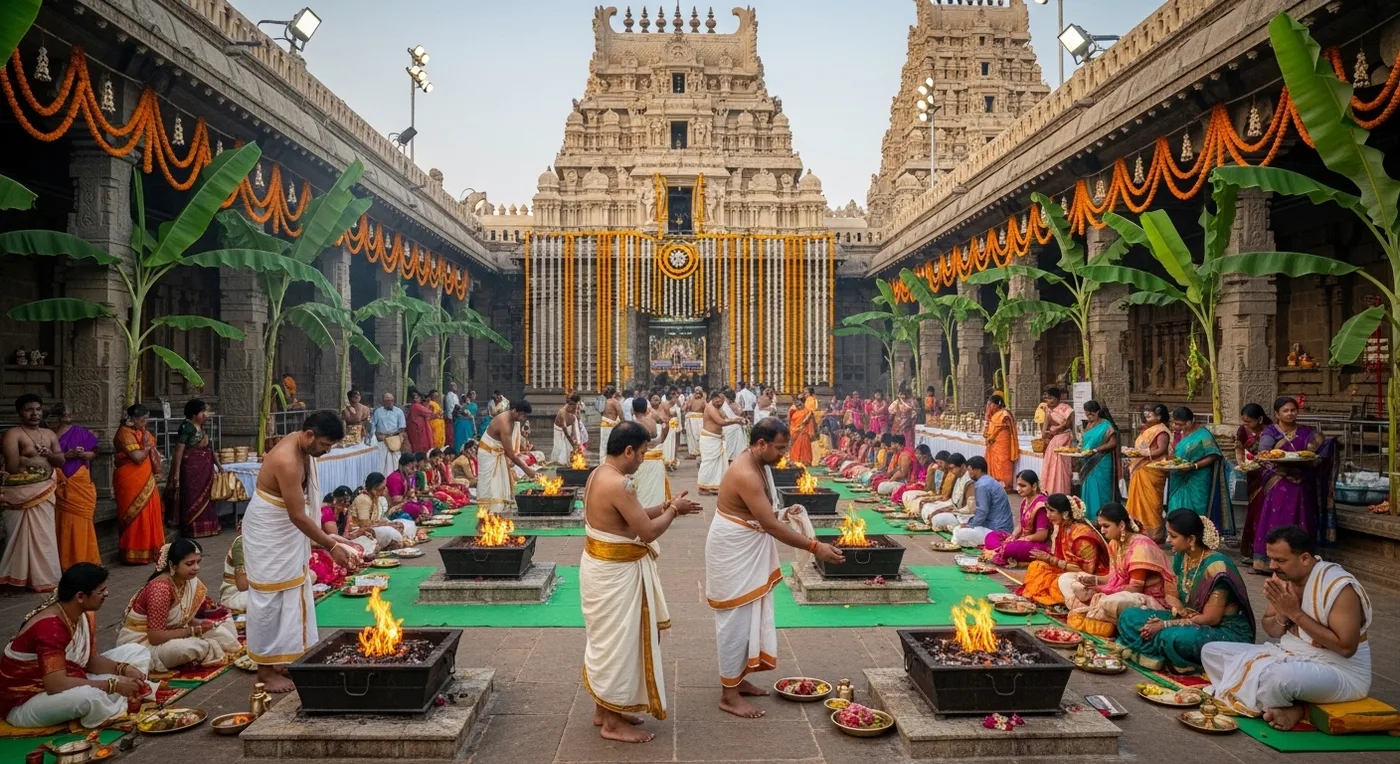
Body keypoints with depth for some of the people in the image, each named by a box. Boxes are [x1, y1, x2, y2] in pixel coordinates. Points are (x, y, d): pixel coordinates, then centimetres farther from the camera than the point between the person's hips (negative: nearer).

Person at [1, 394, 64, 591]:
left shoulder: (49, 434, 12)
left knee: (43, 534, 9)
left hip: (45, 492, 6)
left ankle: (43, 575, 16)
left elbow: (61, 460, 11)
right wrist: (38, 458, -5)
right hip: (22, 493, -6)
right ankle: (21, 575, 5)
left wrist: (49, 454, -9)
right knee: (22, 535, -2)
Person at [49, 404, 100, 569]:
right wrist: (66, 455, -17)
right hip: (61, 486, 0)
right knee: (63, 521, 1)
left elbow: (94, 452, 6)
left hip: (80, 484, 1)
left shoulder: (81, 432, 5)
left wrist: (83, 454, -13)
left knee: (80, 521, 2)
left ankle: (82, 559, 10)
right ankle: (65, 561, 8)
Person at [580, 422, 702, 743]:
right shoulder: (619, 484, -26)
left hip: (602, 565, 10)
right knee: (619, 642, 3)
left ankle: (603, 708, 34)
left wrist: (664, 507, 7)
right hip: (616, 572, -10)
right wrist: (673, 510, -7)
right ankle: (613, 722, 17)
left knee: (608, 640, 21)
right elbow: (647, 532, -23)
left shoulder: (599, 474, 5)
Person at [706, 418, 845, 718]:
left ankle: (736, 678, 31)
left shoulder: (760, 465, 4)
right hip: (733, 552, -10)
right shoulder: (746, 475, -28)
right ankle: (729, 694, 8)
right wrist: (814, 547, -29)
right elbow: (771, 525, -30)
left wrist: (784, 512, -1)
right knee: (736, 620, -2)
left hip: (748, 551, 10)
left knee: (749, 617, 17)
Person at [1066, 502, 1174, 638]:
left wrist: (1102, 590, -20)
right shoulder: (1114, 543, 5)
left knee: (1110, 603, -40)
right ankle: (1093, 613, -17)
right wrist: (1094, 580, -12)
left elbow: (1135, 589, -21)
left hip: (1151, 600, -9)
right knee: (1077, 587, 0)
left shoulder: (1141, 546, -20)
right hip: (1124, 594, 9)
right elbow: (1114, 577, 8)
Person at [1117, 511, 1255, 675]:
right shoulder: (1181, 558, 1)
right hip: (1193, 622, 8)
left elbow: (1211, 618, -21)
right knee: (1129, 617, -6)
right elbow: (1173, 596, 8)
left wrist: (1166, 625, -20)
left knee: (1173, 637, -39)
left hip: (1227, 632, -8)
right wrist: (1178, 609, -16)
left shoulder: (1216, 566, -23)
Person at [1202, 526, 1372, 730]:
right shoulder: (1283, 577, 1)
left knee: (1275, 676, -41)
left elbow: (1346, 647, -25)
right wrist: (1282, 616, -14)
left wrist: (1295, 613, -23)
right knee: (1211, 651, 0)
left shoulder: (1339, 586, -21)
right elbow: (1271, 631, 10)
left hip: (1340, 671, -9)